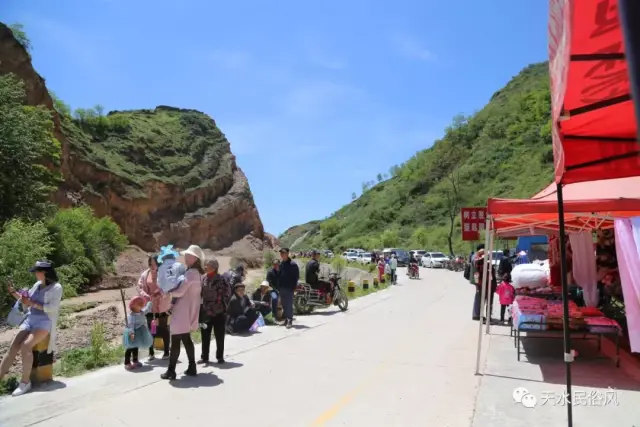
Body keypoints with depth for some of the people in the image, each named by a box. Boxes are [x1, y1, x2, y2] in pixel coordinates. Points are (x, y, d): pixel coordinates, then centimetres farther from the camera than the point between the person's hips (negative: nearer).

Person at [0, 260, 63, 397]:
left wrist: (32, 303, -18)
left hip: (45, 322, -7)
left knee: (25, 346, -26)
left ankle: (25, 382, -19)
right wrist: (13, 292, 10)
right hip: (30, 320, 7)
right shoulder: (37, 285, 14)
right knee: (13, 347, -12)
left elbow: (52, 308, -16)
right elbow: (26, 301, 22)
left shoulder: (56, 287, -7)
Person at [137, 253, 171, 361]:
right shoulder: (145, 274, 2)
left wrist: (160, 294, -28)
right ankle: (151, 353, 24)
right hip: (149, 307, 4)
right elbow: (140, 287, 1)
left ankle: (166, 352, 19)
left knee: (164, 329, 8)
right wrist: (145, 295, -17)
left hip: (162, 307, -3)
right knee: (150, 329, 11)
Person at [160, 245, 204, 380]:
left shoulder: (190, 273, -19)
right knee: (186, 339, 16)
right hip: (189, 311, 9)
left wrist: (167, 293, -7)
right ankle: (192, 368, 20)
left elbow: (180, 292, -23)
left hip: (182, 312, -9)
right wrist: (171, 293, 4)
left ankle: (171, 371, 6)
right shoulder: (197, 273, 11)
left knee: (175, 341, -1)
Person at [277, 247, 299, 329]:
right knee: (284, 305, 11)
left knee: (289, 305, -5)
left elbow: (296, 276, -7)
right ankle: (286, 319, 19)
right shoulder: (280, 263, 10)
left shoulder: (293, 264, -7)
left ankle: (290, 320, 0)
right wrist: (278, 286, 7)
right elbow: (278, 275, 12)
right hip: (281, 288, 6)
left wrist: (294, 287, -12)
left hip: (289, 288, -6)